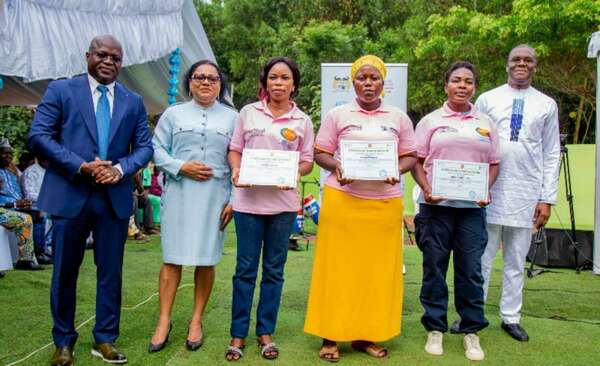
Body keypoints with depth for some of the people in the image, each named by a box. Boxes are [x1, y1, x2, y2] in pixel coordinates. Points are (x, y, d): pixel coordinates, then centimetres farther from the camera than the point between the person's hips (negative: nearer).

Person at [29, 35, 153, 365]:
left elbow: (144, 147, 8)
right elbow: (38, 135, -6)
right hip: (70, 195, -2)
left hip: (115, 197, 2)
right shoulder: (60, 90, 2)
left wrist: (120, 169, -12)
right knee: (64, 272, 9)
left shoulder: (133, 101, 10)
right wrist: (82, 166, -15)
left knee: (111, 272, 8)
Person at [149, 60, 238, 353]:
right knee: (172, 258, 0)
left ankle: (197, 320, 16)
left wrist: (234, 200, -2)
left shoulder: (232, 117, 10)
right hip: (178, 194, 0)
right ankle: (164, 321, 10)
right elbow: (157, 148, 5)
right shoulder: (173, 113, 10)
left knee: (206, 260, 4)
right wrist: (181, 167, -12)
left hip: (215, 196, 0)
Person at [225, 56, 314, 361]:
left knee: (274, 270, 9)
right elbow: (234, 150, 8)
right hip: (248, 200, 0)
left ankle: (265, 332, 23)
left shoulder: (302, 121, 5)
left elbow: (307, 162, 6)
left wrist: (293, 173, -14)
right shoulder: (248, 112, 5)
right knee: (245, 268, 5)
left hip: (283, 203, 1)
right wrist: (236, 170, -12)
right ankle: (238, 334, 17)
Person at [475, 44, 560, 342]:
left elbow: (551, 154, 7)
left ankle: (510, 318, 22)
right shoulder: (487, 99, 4)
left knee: (516, 261, 10)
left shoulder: (547, 105, 7)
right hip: (488, 191, -1)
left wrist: (547, 198, 0)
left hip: (526, 194, 1)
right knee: (481, 257, 3)